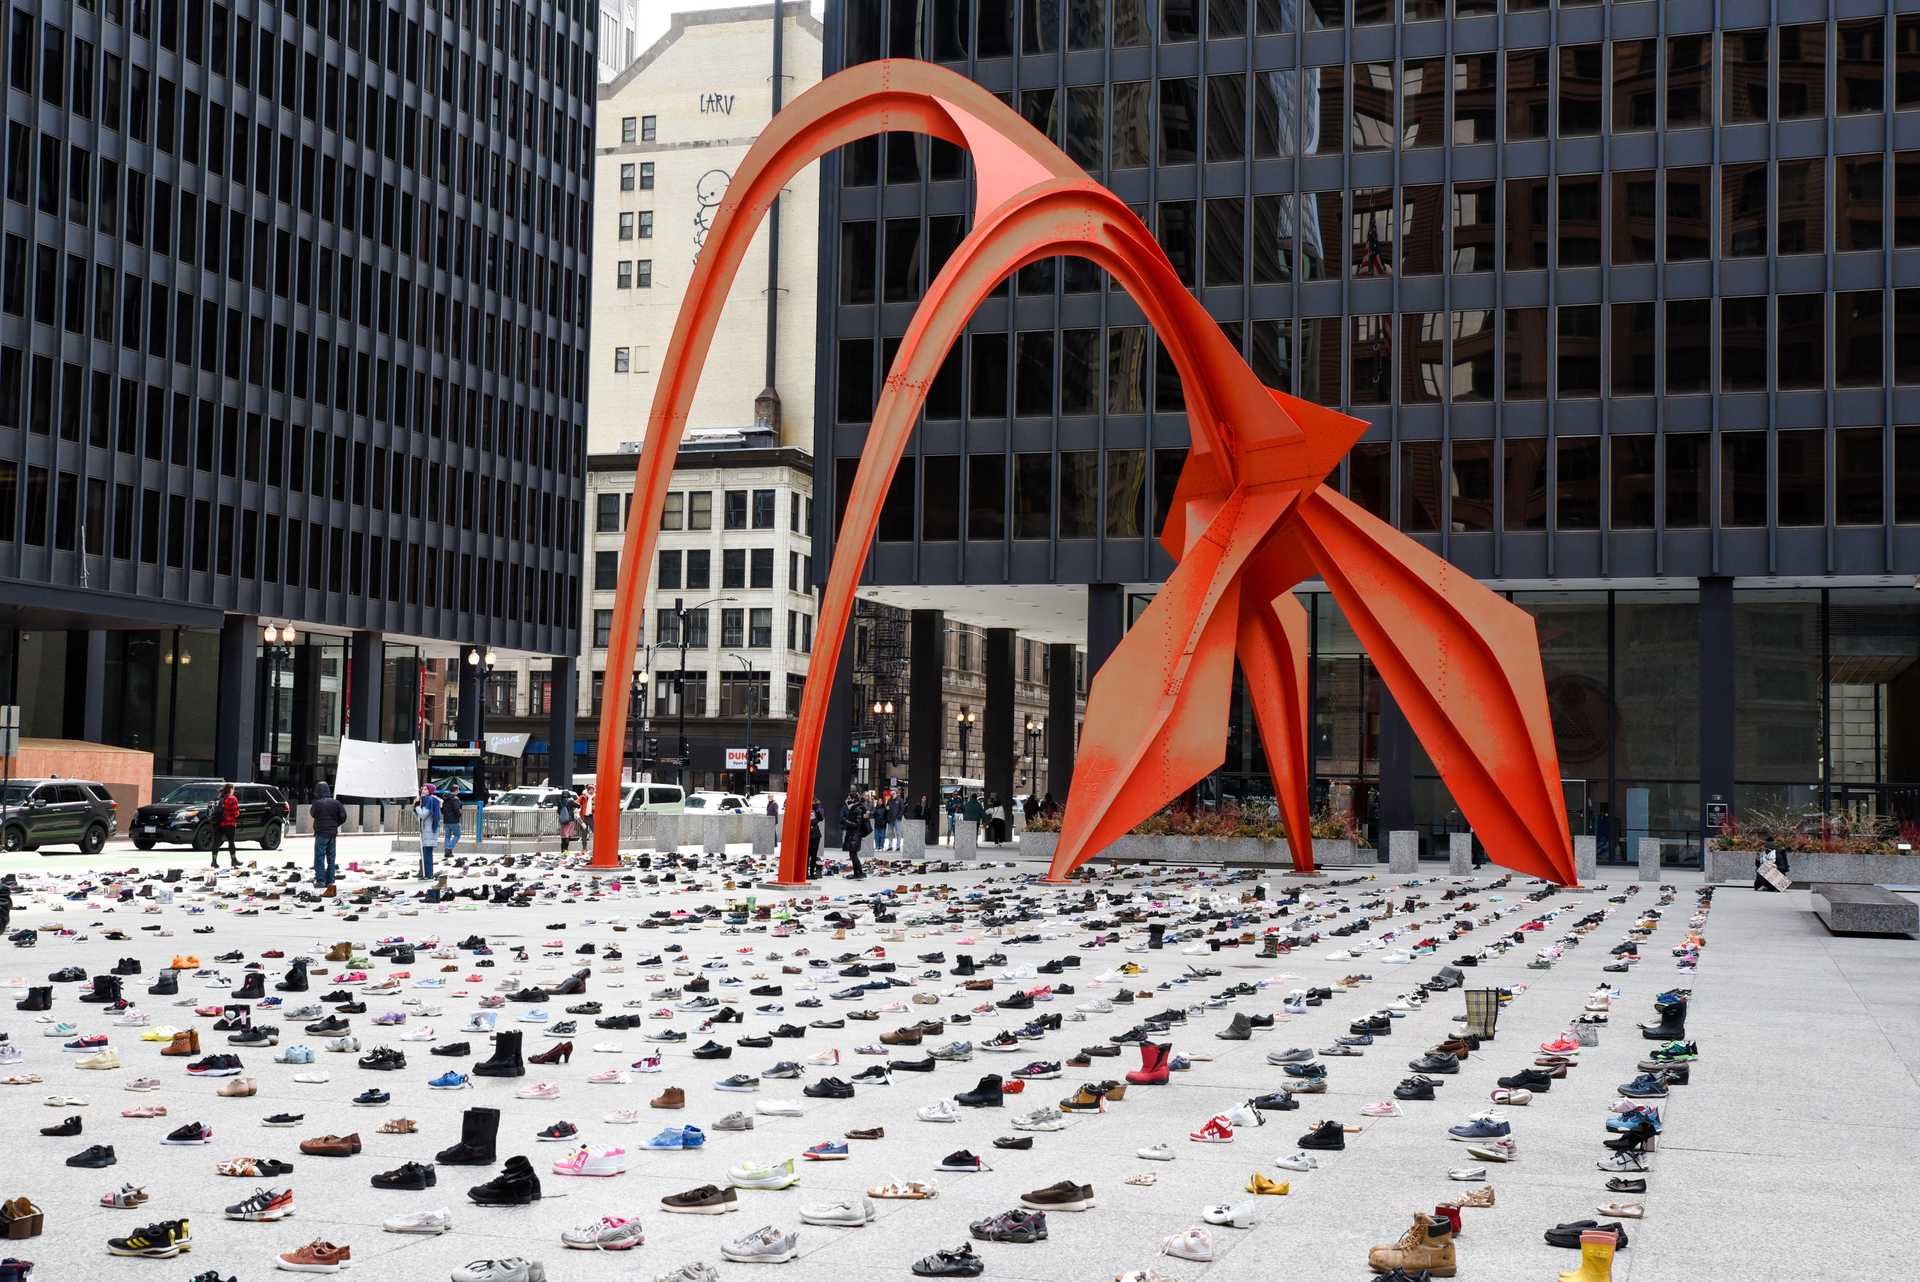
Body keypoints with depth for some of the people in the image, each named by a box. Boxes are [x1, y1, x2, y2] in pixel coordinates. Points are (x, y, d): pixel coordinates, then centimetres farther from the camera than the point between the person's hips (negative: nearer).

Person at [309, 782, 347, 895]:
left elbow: (312, 813, 5)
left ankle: (320, 880, -4)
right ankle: (330, 880, 14)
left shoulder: (318, 803, -12)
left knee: (319, 857, 0)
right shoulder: (335, 803, 2)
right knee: (331, 857, 12)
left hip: (321, 833, -5)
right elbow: (343, 816, -1)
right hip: (333, 834, 5)